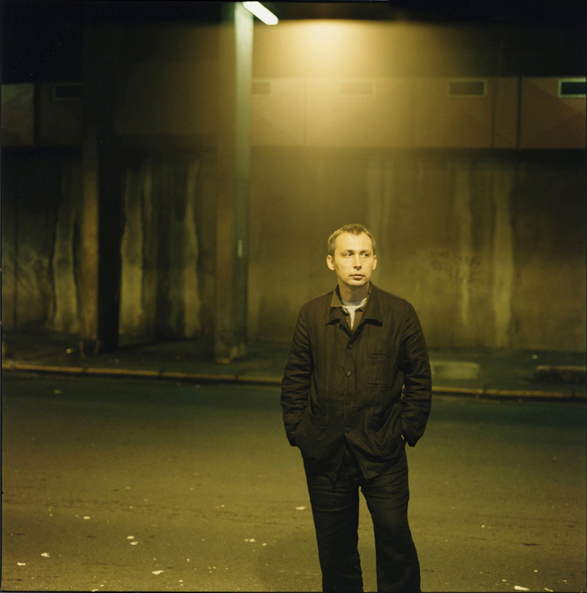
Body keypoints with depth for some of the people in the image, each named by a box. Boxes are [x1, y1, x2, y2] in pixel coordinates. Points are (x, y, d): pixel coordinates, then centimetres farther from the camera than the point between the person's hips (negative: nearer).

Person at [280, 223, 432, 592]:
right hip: (325, 453, 2)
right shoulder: (312, 315, 4)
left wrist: (406, 431, -2)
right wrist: (298, 431, 2)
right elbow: (294, 381, 9)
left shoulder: (401, 314, 0)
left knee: (394, 537, -5)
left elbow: (419, 380, 4)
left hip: (382, 451, -2)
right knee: (335, 548, 9)